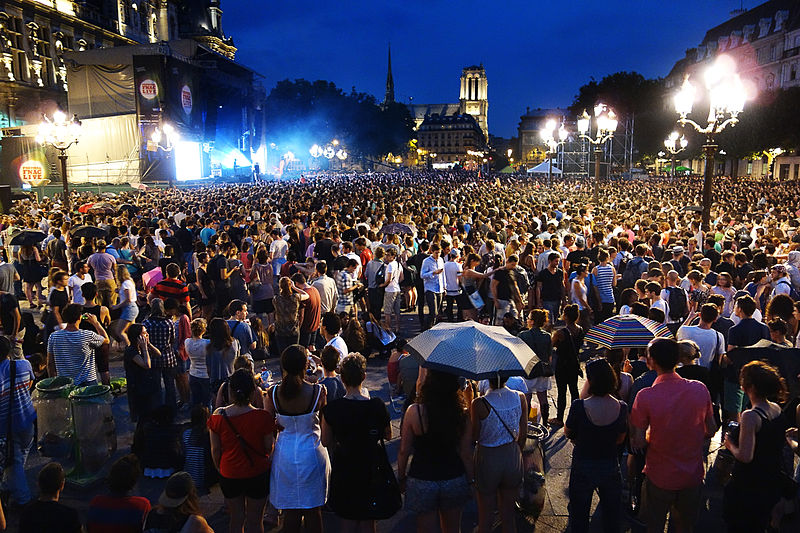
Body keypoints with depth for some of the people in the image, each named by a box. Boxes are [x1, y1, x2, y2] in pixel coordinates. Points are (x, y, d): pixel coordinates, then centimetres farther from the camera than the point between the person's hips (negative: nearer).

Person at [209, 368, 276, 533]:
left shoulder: (218, 416, -15)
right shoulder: (263, 417, -22)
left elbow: (215, 450, -3)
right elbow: (269, 448, -10)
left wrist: (220, 469, 14)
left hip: (229, 475, 2)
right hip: (257, 474, -2)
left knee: (236, 519, 21)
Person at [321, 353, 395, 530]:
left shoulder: (331, 409, -16)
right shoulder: (377, 406, -18)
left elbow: (326, 442, -4)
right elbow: (388, 435, -2)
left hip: (344, 469, 0)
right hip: (371, 468, 0)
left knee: (348, 521, 19)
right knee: (368, 522, 20)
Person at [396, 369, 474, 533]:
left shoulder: (414, 412, -19)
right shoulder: (463, 414, -14)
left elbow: (404, 452, -10)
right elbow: (466, 453, -7)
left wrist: (401, 478, 5)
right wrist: (471, 481, 8)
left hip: (422, 481, -2)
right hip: (454, 479, 2)